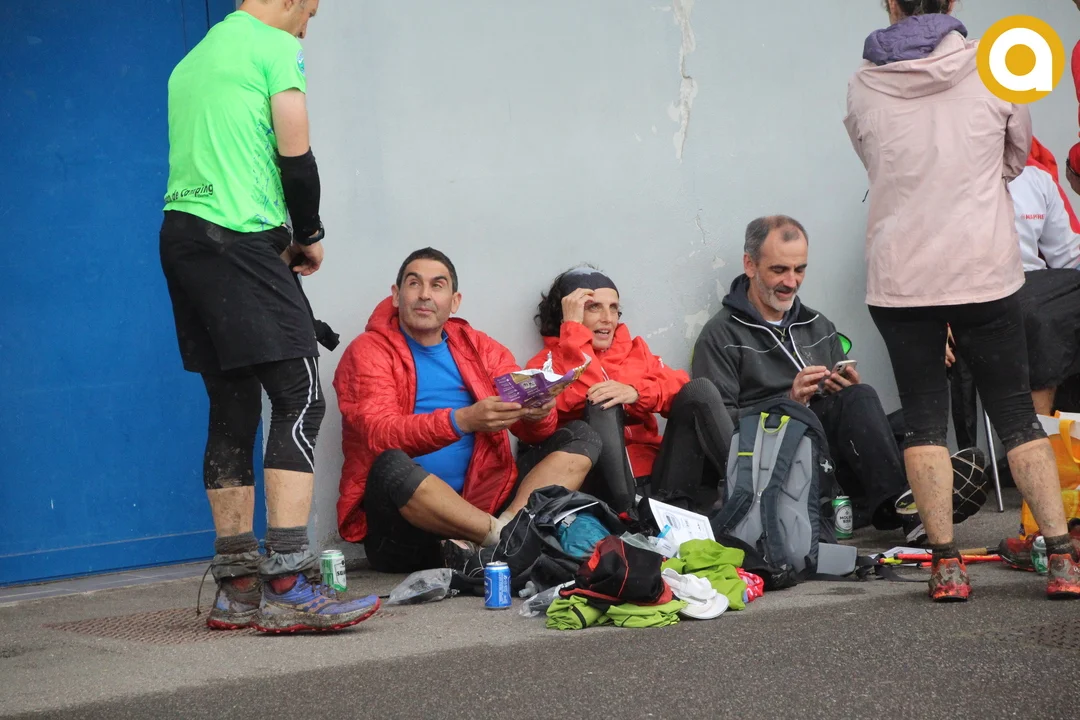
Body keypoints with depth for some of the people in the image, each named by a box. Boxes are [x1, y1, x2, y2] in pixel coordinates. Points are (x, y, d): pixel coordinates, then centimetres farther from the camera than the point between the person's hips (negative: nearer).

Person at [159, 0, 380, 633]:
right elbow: (295, 156, -8)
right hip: (240, 240, -9)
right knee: (299, 400, -10)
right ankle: (289, 586, -19)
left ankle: (237, 588, 9)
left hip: (180, 234, 9)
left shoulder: (192, 60, 23)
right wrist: (310, 235, 8)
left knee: (233, 409, 9)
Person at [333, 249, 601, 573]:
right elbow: (380, 435, -17)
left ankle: (510, 526, -29)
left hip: (479, 504, 5)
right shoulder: (369, 352, 1)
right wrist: (462, 421, -32)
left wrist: (538, 414, -20)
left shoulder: (480, 348, 15)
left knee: (581, 437, -4)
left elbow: (534, 432, 5)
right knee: (392, 465, -37)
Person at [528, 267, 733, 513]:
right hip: (606, 488, -4)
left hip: (660, 482, 4)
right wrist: (574, 326, -6)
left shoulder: (634, 349, 21)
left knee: (700, 388, -11)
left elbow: (684, 389, 4)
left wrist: (635, 392, -14)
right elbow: (583, 396, -12)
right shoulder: (546, 363, 10)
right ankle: (625, 511, -40)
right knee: (602, 403, -26)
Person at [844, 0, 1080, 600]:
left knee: (924, 420, 7)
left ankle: (947, 564, 1)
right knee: (1017, 413, 8)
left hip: (900, 277, 0)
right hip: (986, 270, 0)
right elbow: (1016, 158, 11)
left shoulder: (863, 87, -2)